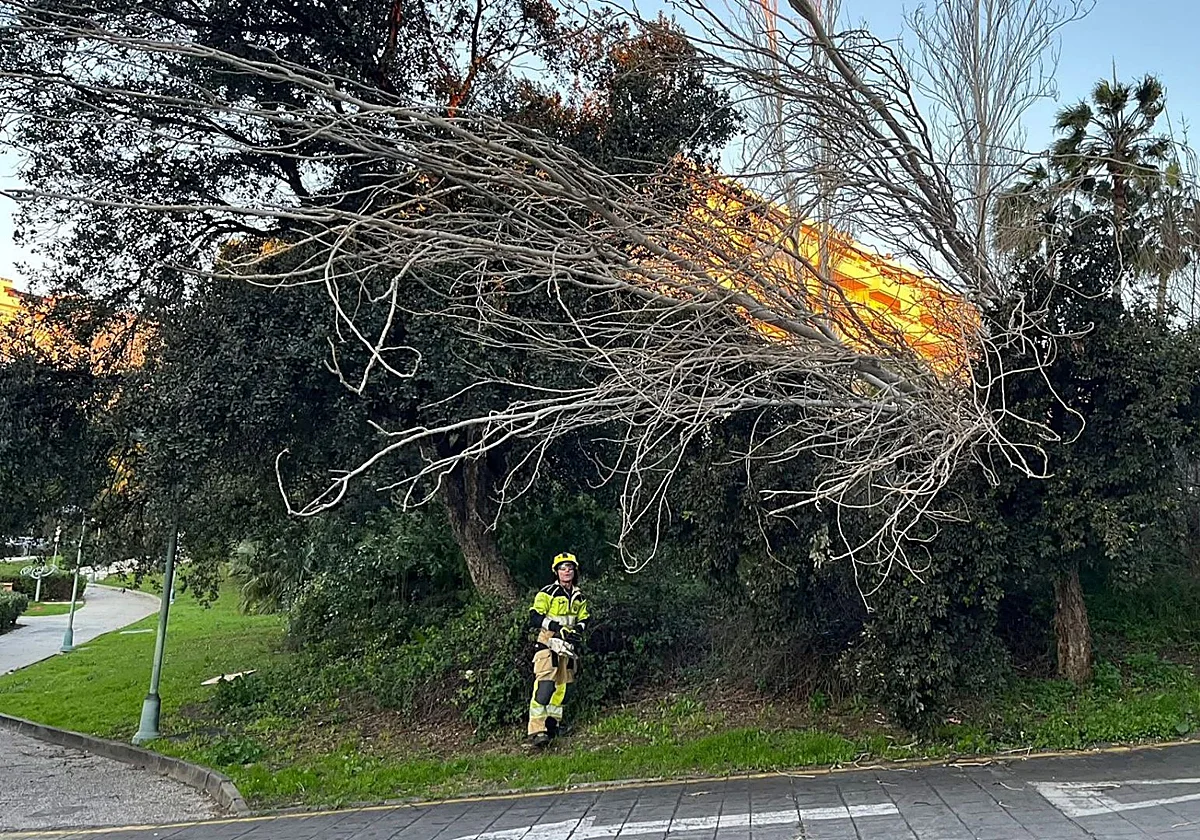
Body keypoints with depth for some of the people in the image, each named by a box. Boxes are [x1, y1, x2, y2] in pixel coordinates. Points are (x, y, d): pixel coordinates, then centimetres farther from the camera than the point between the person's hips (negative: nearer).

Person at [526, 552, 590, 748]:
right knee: (544, 686, -17)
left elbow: (583, 619, 19)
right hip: (548, 645, -7)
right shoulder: (547, 593, -7)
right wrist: (558, 627, -23)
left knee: (564, 688, 10)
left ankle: (552, 724, 24)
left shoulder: (579, 597, 13)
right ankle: (536, 731, -18)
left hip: (568, 646, 7)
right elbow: (535, 618, -13)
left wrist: (578, 628, -5)